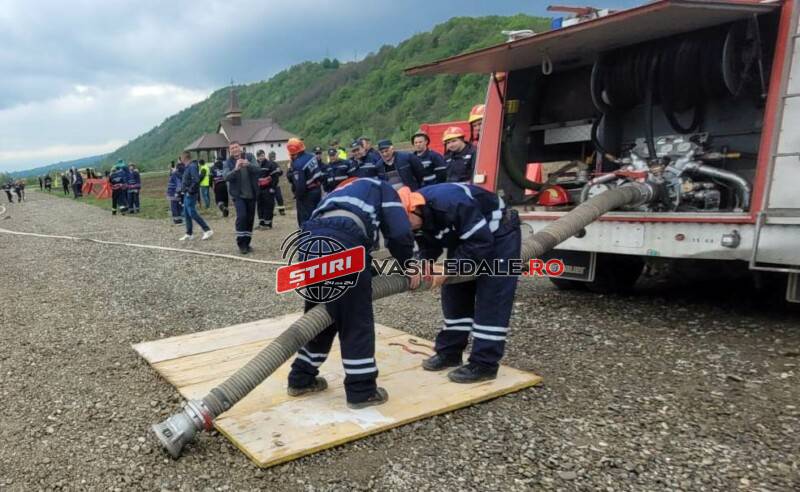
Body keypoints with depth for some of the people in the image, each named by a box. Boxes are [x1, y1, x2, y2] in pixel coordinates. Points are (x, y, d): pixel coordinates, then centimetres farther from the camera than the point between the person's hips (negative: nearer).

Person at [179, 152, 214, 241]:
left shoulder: (192, 166, -16)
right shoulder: (188, 167, 15)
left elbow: (196, 180, -26)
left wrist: (190, 190, -22)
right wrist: (184, 189, 13)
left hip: (191, 194, -10)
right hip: (187, 194, 10)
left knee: (192, 213, -11)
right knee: (186, 214, 11)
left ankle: (207, 230, -7)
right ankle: (189, 234, 16)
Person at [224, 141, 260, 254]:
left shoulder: (249, 157, 2)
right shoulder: (228, 162, -1)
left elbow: (258, 169, -12)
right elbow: (226, 176, -16)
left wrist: (248, 164, -33)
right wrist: (235, 169, -34)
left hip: (251, 194, 2)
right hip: (238, 194, -2)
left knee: (250, 218, 7)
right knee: (241, 216, -18)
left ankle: (247, 243, 20)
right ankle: (241, 244, -6)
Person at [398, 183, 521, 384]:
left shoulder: (450, 203, -37)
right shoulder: (418, 217, -11)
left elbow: (480, 241, -33)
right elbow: (429, 247, 0)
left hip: (499, 234, -8)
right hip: (466, 236, 9)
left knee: (490, 301, -10)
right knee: (454, 294, 9)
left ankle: (484, 365, -5)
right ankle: (449, 353, 19)